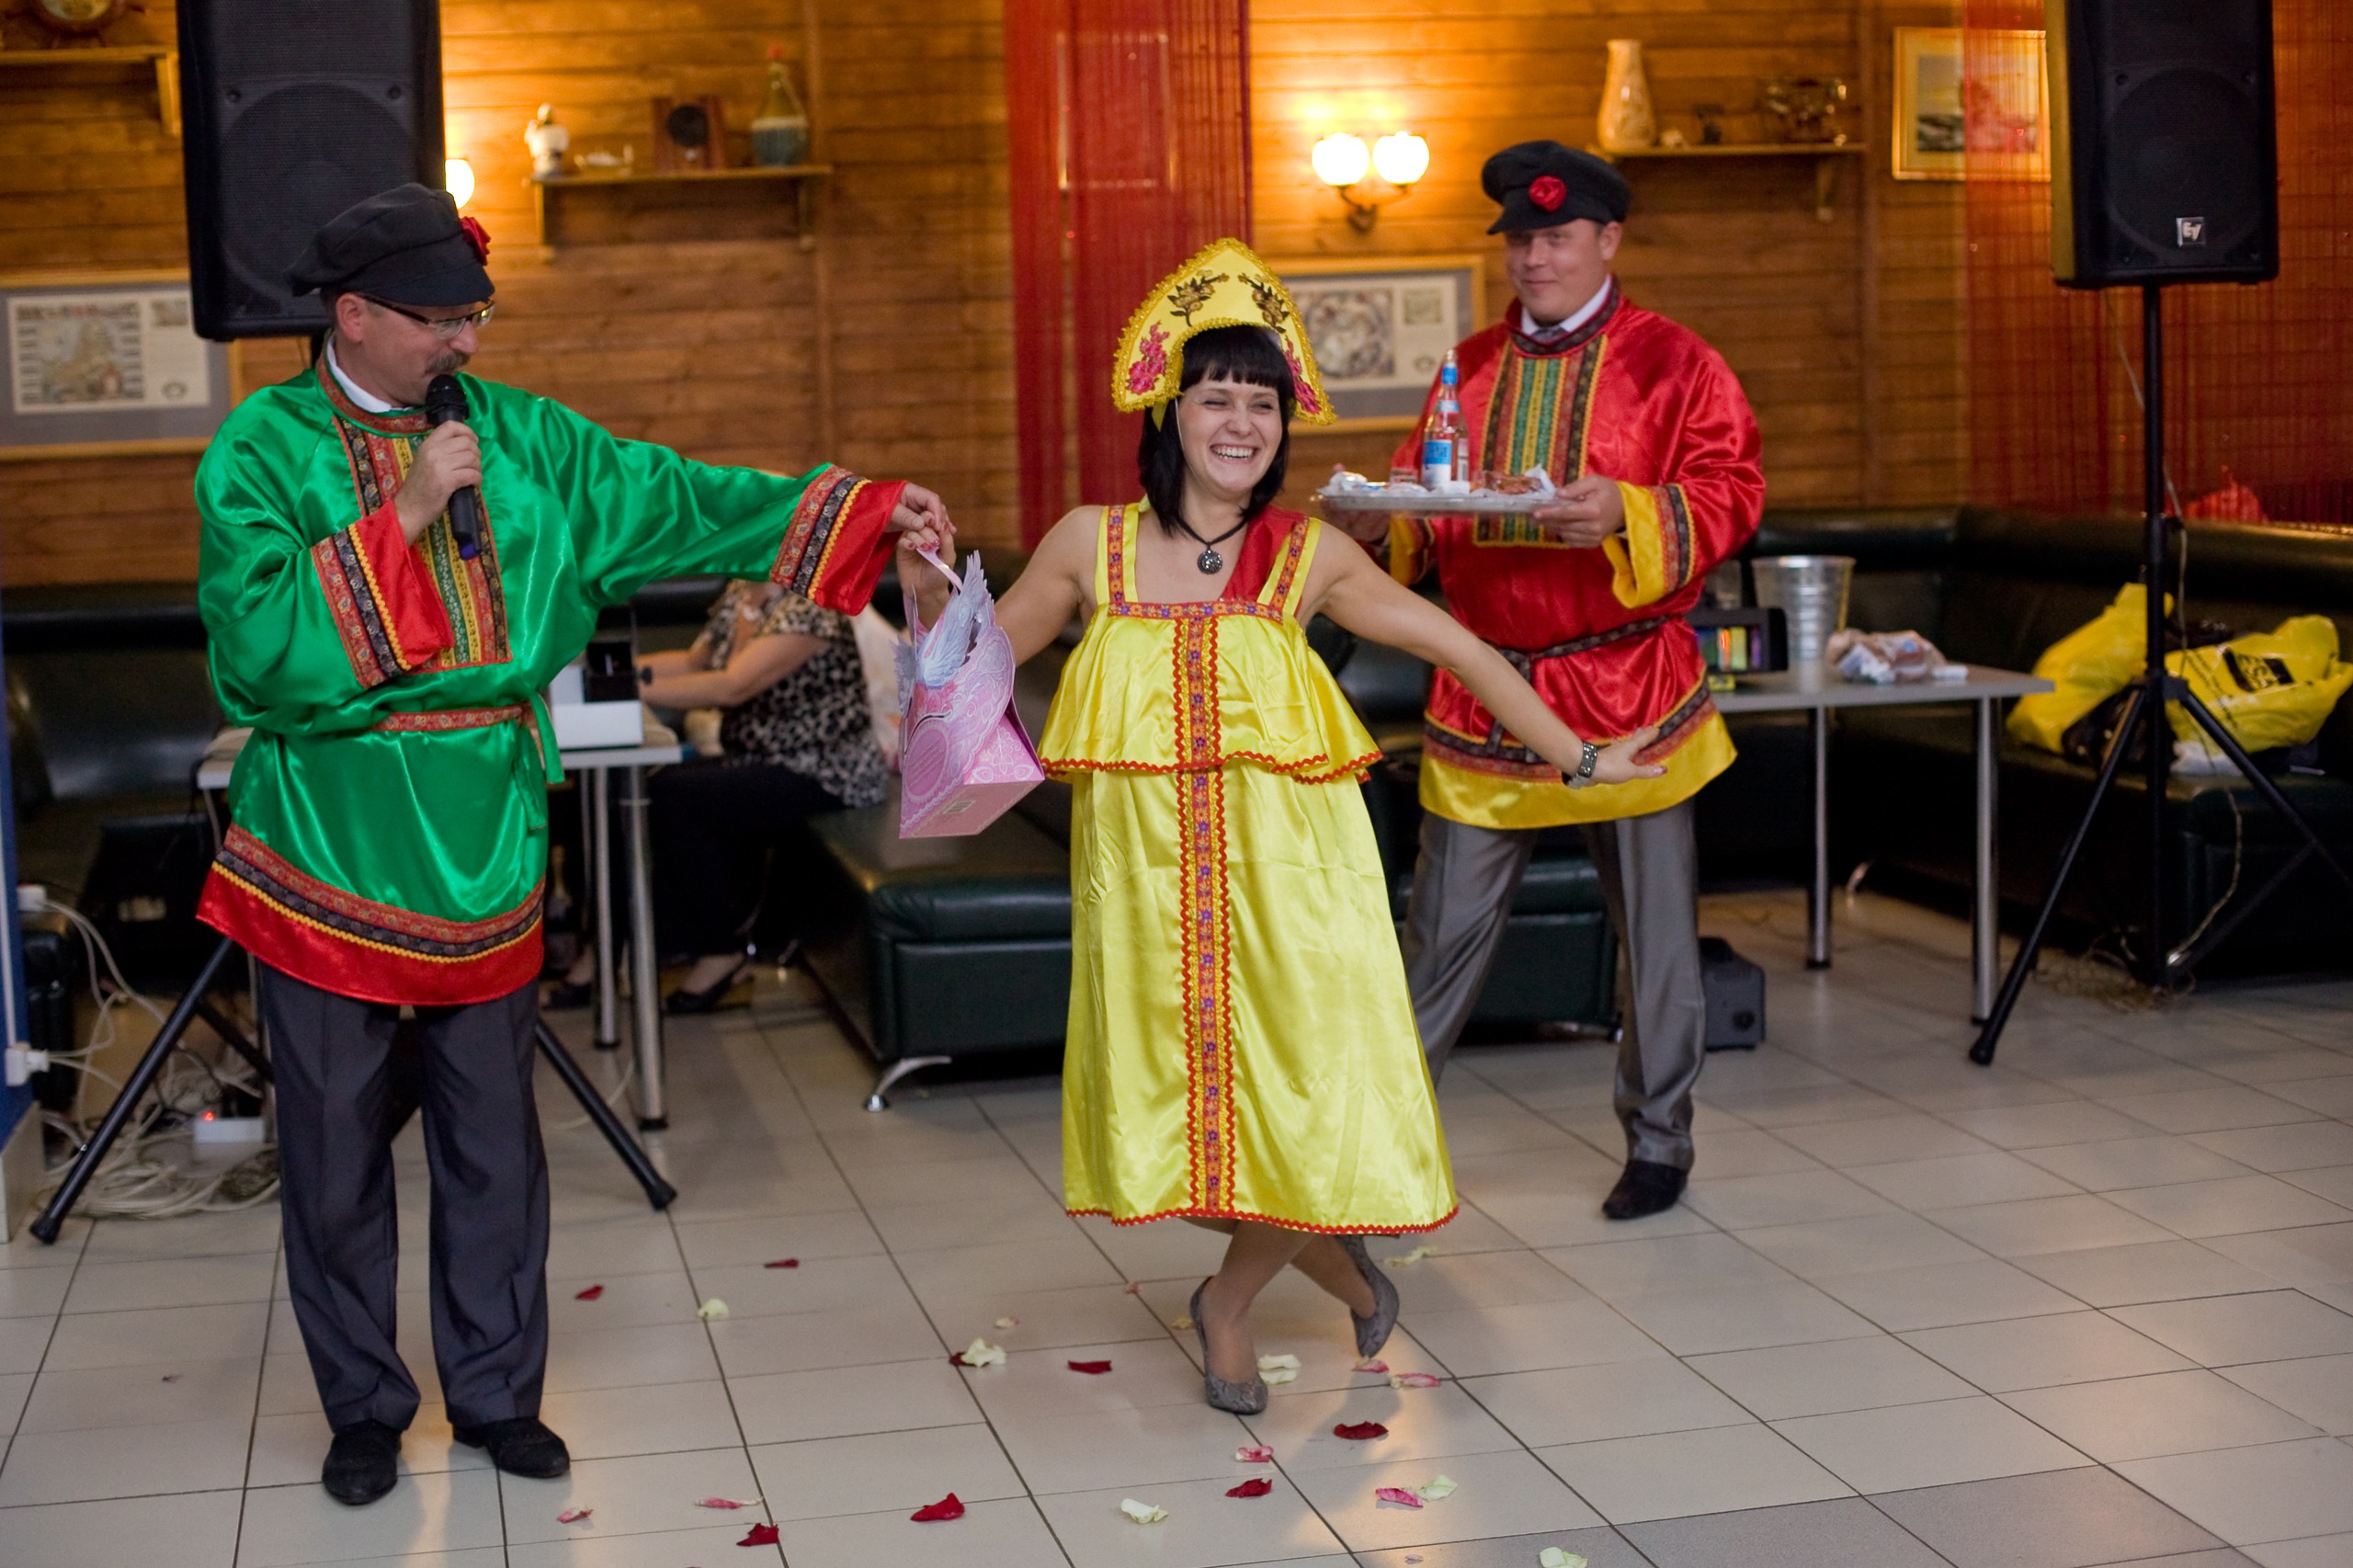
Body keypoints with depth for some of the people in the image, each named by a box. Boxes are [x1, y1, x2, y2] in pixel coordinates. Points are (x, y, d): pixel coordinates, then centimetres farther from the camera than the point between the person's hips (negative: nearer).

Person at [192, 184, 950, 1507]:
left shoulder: (523, 438, 6)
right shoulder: (260, 453, -5)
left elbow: (675, 500, 2)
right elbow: (267, 645, -16)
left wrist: (869, 508, -6)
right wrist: (403, 517, -18)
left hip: (483, 847, 3)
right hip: (327, 854, -3)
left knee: (494, 1137, 10)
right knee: (337, 1144, 7)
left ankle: (497, 1391, 24)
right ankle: (365, 1408, 23)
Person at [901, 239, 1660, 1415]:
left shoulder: (1308, 557, 1)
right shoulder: (1092, 546, 3)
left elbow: (1458, 649, 6)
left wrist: (1575, 757, 7)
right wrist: (927, 593, -6)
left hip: (1286, 867, -1)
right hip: (1146, 863, 1)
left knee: (1307, 1085, -2)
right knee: (1183, 1087, 4)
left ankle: (1231, 1299, 26)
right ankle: (1315, 1250, 33)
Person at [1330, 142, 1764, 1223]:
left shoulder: (1674, 363, -2)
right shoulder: (1471, 367, 12)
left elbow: (1730, 497, -10)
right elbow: (1428, 509, 14)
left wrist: (1627, 512, -27)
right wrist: (1379, 517, -9)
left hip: (1627, 687, -3)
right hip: (1485, 688, 3)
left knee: (1655, 929, 7)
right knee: (1446, 925, 4)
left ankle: (1658, 1141, 23)